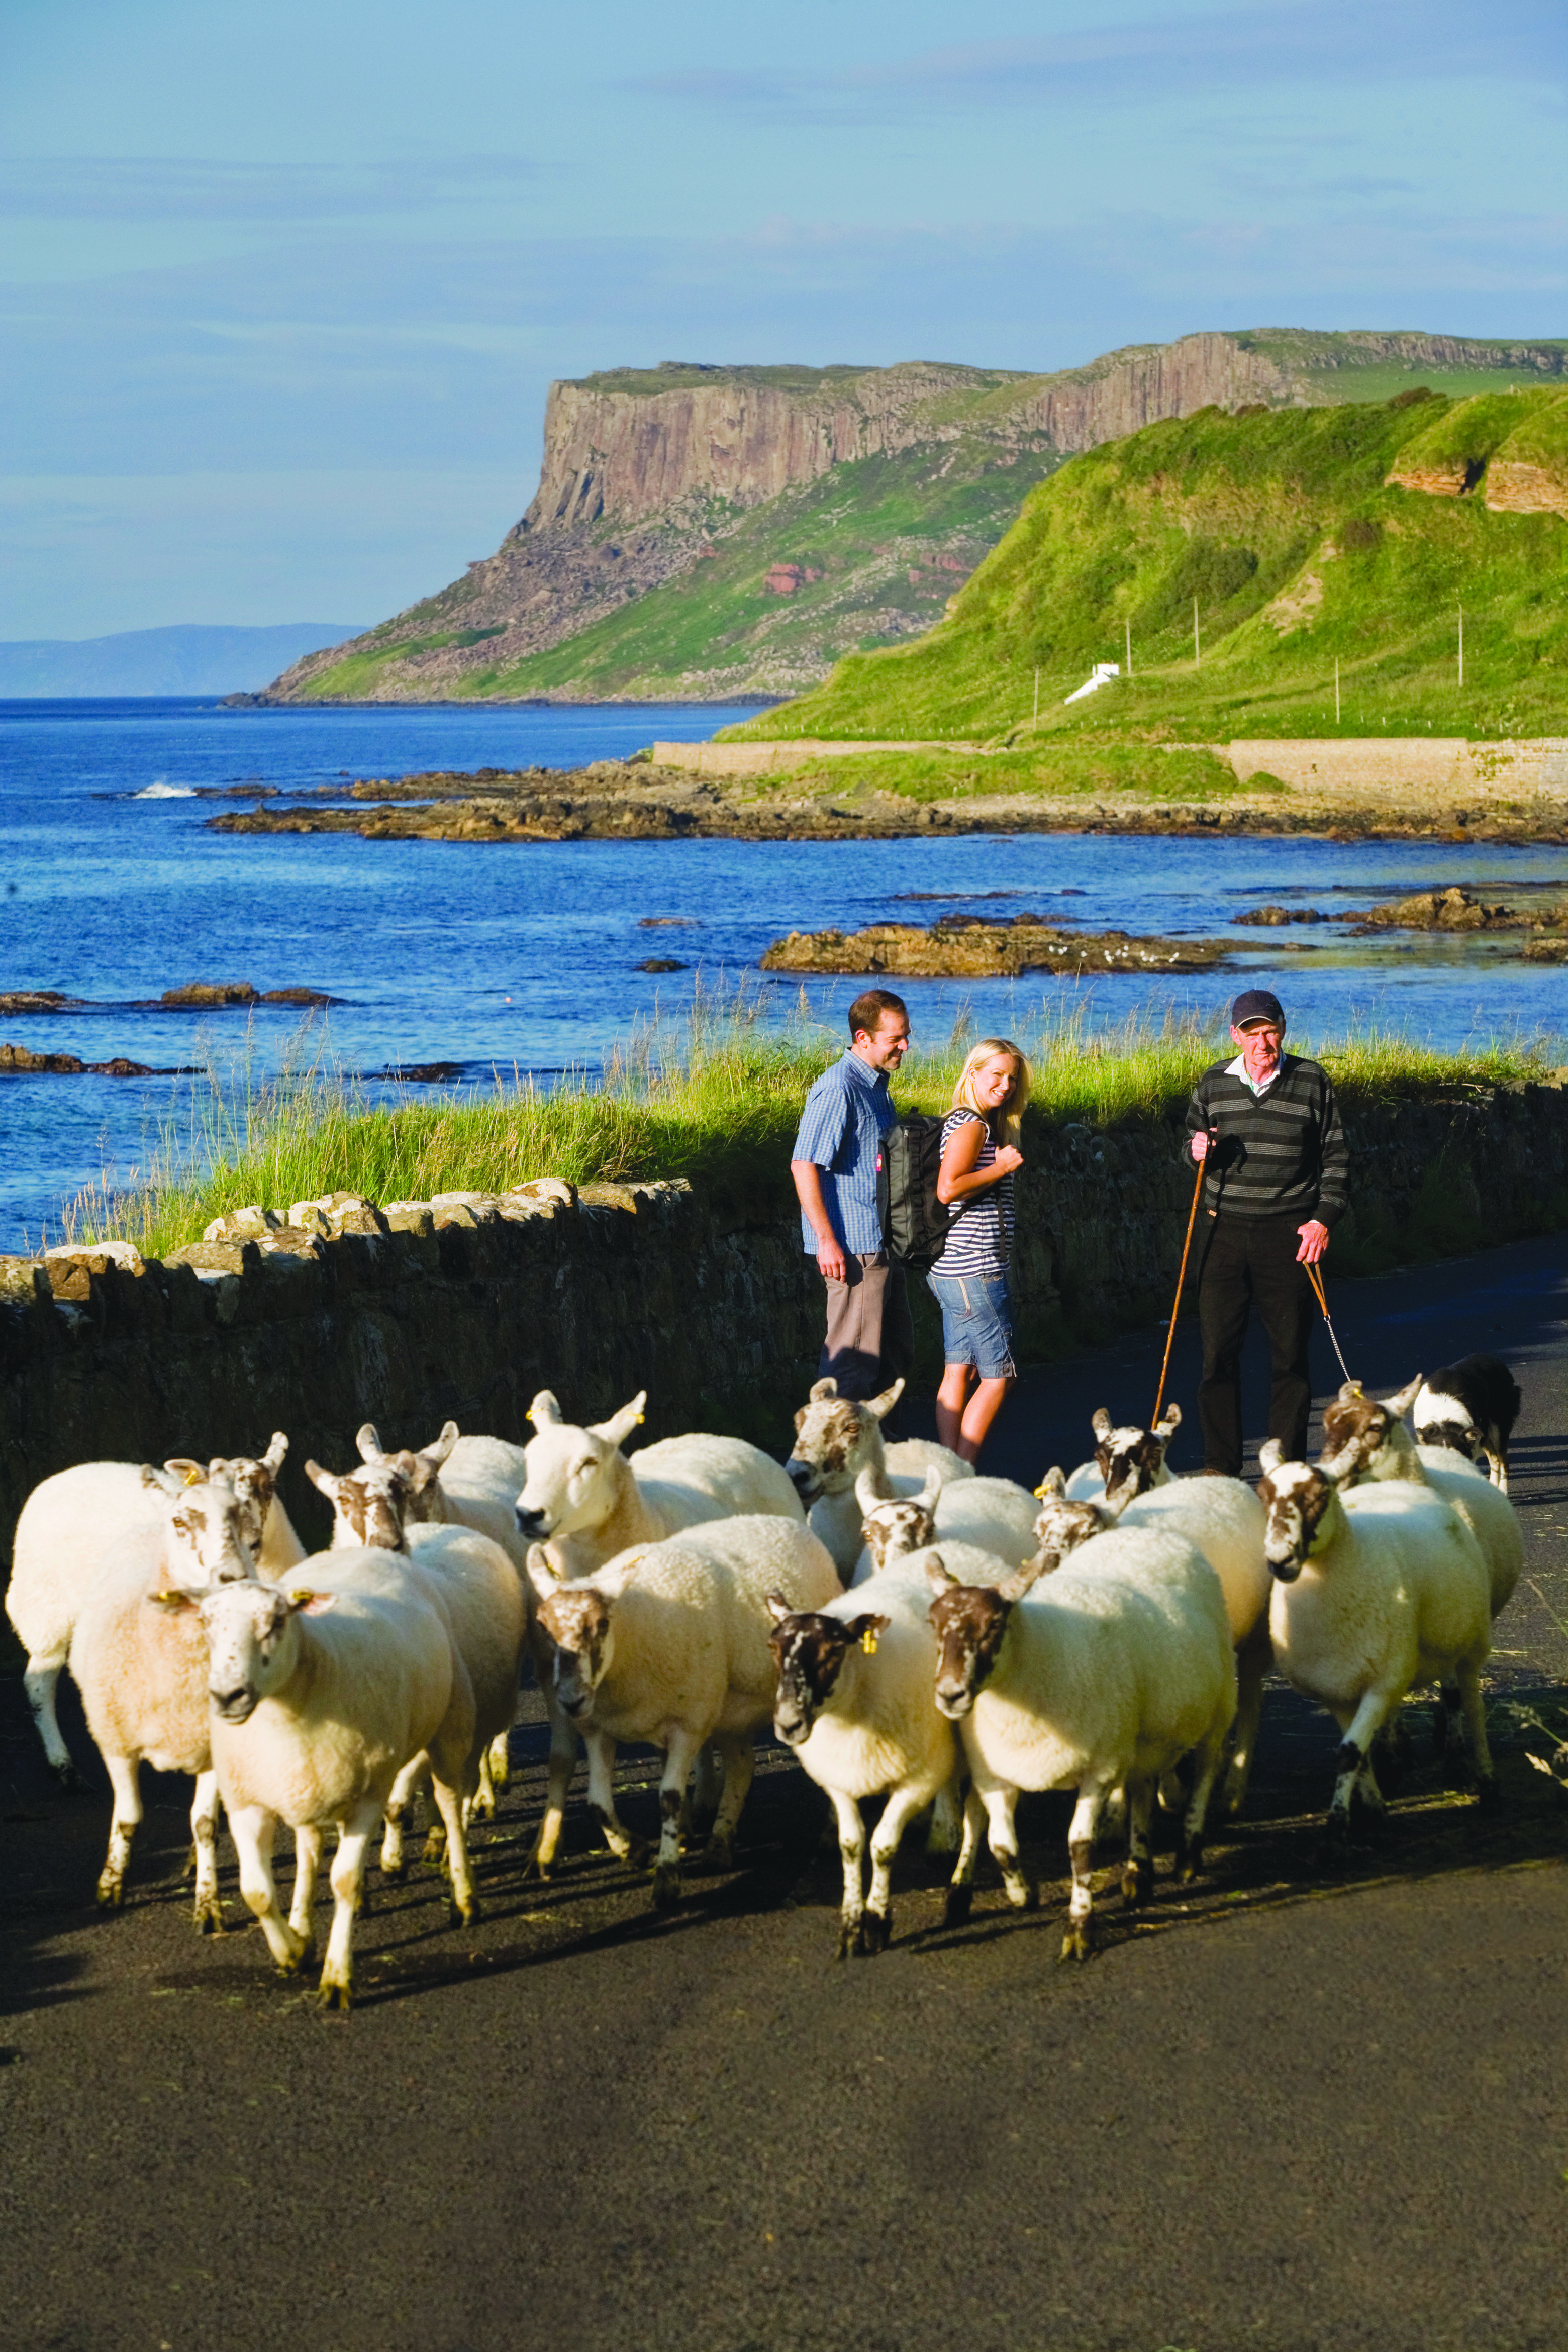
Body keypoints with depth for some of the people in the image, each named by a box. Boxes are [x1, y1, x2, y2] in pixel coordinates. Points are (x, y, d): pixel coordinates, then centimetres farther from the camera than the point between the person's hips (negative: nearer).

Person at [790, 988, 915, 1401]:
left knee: (896, 1355, 14)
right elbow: (803, 1165, -20)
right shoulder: (838, 1089, -16)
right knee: (854, 1363, -7)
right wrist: (827, 1240, -22)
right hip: (853, 1248, -10)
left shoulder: (877, 1084, 14)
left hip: (883, 1243, 10)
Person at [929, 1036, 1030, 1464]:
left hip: (954, 1269, 10)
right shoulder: (971, 1125, -14)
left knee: (958, 1372, 10)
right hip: (974, 1269, -10)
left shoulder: (968, 1123, 16)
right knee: (998, 1376, -5)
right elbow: (948, 1189, -25)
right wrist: (1000, 1168, -15)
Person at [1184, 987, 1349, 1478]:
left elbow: (1336, 1158, 5)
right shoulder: (1214, 1084, 8)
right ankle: (1220, 1469, 4)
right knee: (1218, 1350, -2)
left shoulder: (1311, 1082, 2)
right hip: (1227, 1231, 2)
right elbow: (1191, 1139, 21)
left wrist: (1324, 1219, -6)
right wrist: (1197, 1149, -4)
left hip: (1289, 1235, -2)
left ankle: (1287, 1469, 10)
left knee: (1289, 1354, 2)